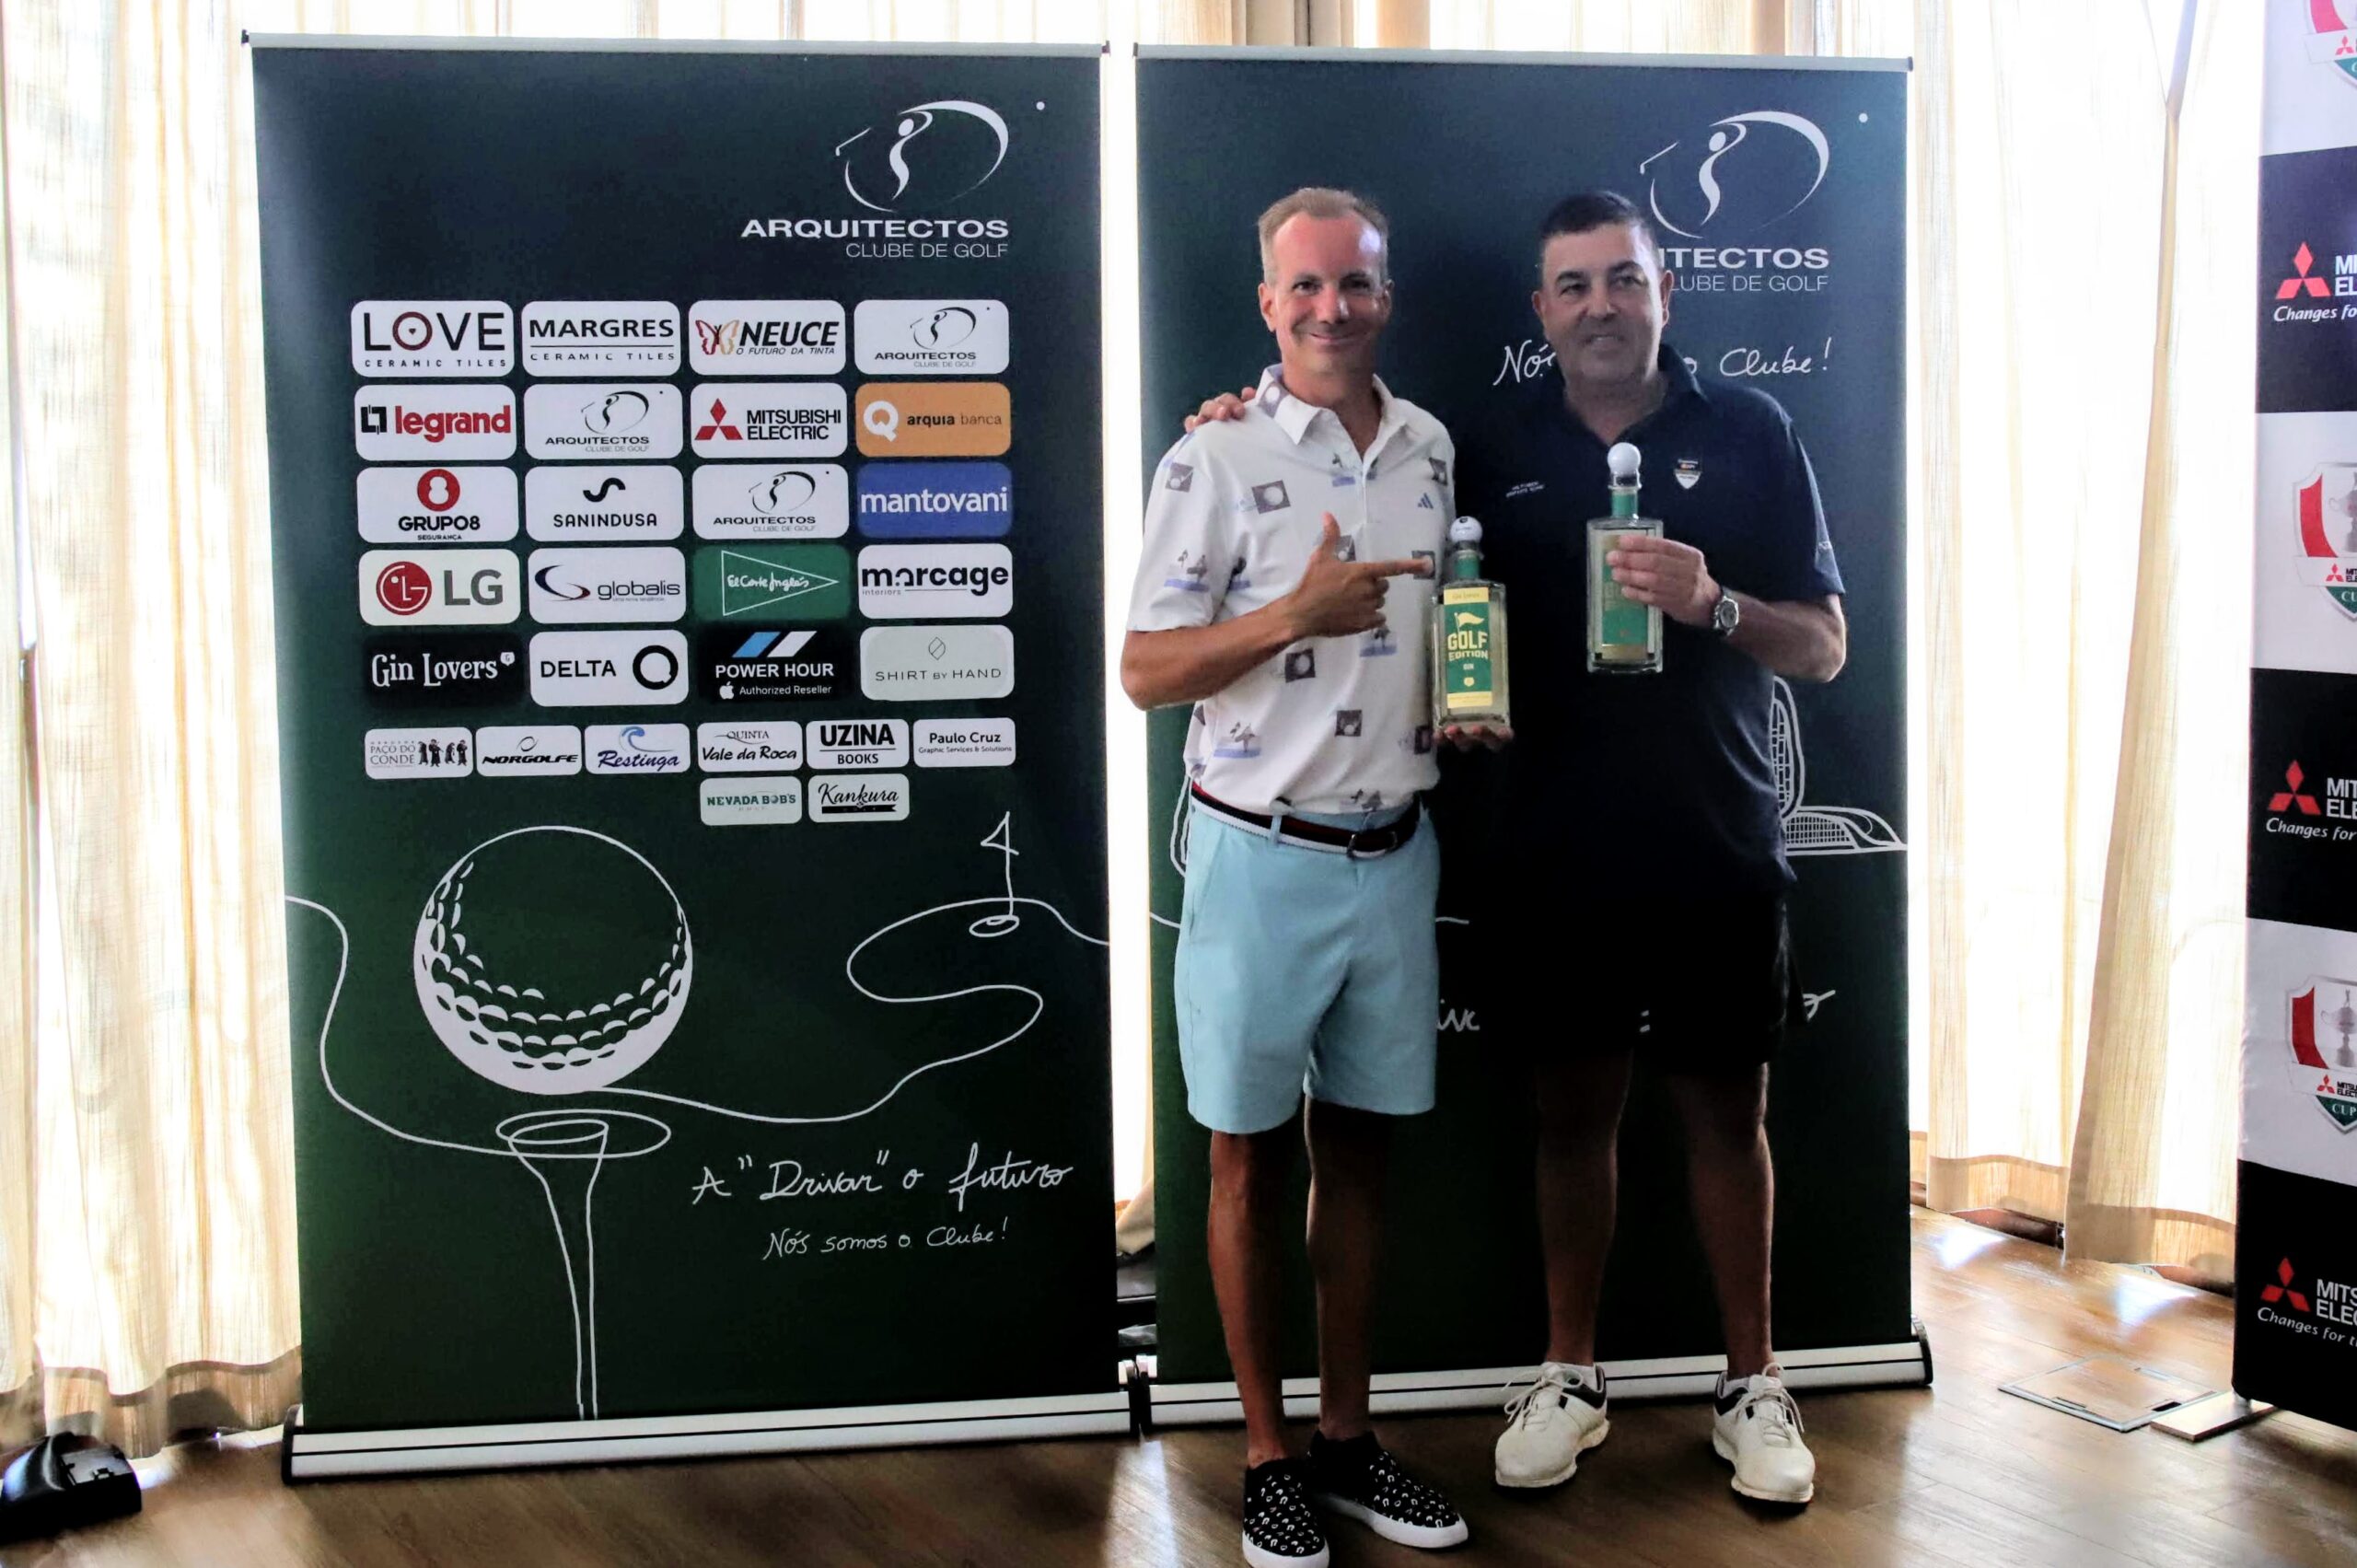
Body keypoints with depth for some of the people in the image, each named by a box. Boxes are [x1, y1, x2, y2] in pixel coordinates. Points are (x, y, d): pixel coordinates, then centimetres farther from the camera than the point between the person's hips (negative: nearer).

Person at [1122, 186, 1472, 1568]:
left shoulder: (1431, 447, 9)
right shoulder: (1216, 463, -8)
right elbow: (1146, 673, -10)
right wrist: (1294, 616, -21)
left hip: (1395, 852, 5)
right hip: (1264, 860, -5)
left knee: (1361, 1147, 12)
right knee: (1252, 1156, 5)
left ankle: (1349, 1439, 24)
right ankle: (1270, 1455, 18)